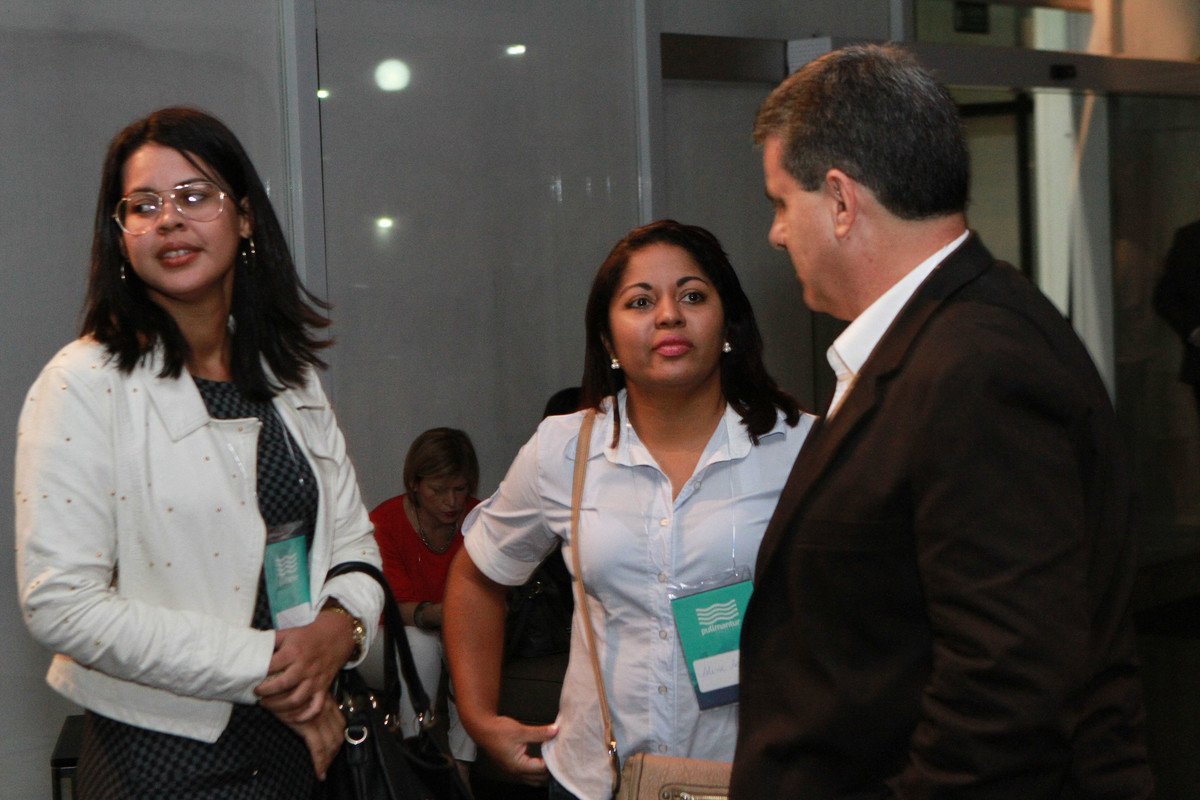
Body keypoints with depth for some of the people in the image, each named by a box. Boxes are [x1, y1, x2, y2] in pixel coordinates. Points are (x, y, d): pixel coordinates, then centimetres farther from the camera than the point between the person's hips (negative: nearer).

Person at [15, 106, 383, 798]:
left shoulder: (291, 377, 8)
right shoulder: (85, 384, -11)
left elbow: (353, 541, 13)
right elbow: (61, 604, -17)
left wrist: (342, 625, -10)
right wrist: (259, 667, -17)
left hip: (306, 740, 5)